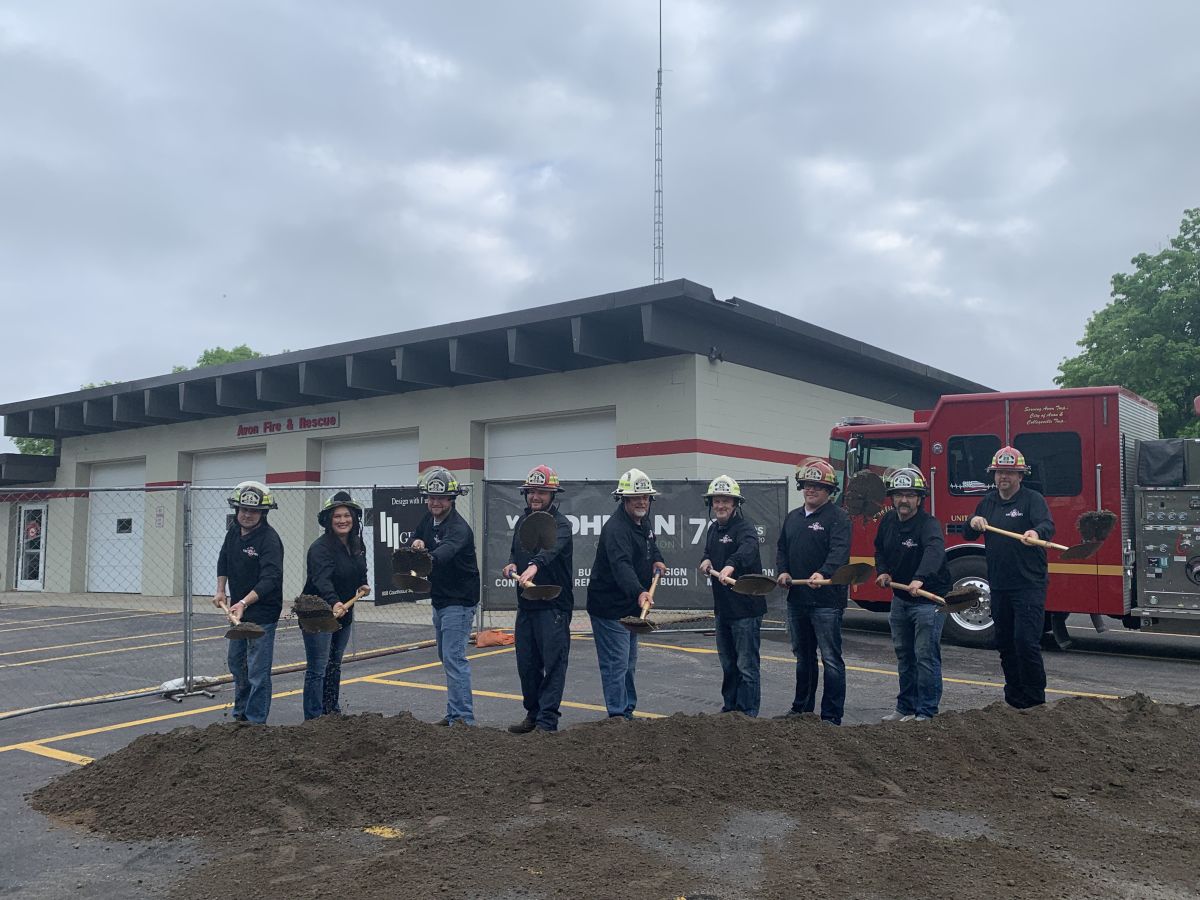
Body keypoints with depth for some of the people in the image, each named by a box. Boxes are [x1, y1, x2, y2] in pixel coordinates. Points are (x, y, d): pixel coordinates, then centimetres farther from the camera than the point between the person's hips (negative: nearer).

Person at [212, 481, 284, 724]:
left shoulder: (270, 540, -22)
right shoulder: (234, 530, 3)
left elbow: (270, 579, -31)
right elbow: (224, 560, 20)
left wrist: (244, 602, -41)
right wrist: (221, 590, 10)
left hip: (263, 613, -8)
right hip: (238, 610, 9)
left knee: (258, 671, -5)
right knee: (237, 664, 19)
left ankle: (256, 721, 6)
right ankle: (241, 715, 34)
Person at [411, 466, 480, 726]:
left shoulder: (458, 527, -22)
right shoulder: (429, 519, 5)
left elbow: (447, 550, -41)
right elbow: (416, 538, 15)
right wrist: (417, 543, -11)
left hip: (459, 601, -9)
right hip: (439, 599, 9)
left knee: (454, 657, -14)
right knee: (447, 657, 14)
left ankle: (463, 717, -11)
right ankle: (455, 714, 23)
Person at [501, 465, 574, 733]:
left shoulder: (560, 523, -12)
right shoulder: (522, 521, 13)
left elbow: (552, 547, -32)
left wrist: (534, 566, -51)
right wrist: (512, 564, 0)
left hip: (554, 605, -7)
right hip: (526, 605, 7)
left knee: (553, 663, -5)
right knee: (526, 663, 13)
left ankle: (547, 721, 1)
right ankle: (533, 713, 27)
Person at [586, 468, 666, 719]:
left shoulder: (643, 521, 6)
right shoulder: (616, 528, -25)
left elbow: (650, 544, 27)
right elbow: (621, 565, -41)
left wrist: (657, 559, 6)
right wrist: (639, 592, -56)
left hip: (630, 605, 10)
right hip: (609, 608, -10)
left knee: (629, 663, 20)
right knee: (616, 663, -8)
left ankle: (627, 711, 33)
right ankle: (618, 715, 0)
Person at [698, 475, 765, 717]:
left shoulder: (745, 527, -15)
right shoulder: (713, 529, 11)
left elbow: (748, 548, -37)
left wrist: (731, 565, -56)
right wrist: (706, 561, 4)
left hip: (746, 608, -8)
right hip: (722, 607, 8)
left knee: (746, 666, -3)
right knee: (728, 664, 19)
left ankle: (748, 713, 6)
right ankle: (730, 707, 31)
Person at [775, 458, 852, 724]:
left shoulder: (838, 517, -7)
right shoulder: (792, 517, 15)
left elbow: (839, 551, -22)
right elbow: (782, 549, 20)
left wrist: (823, 574, -38)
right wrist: (782, 571, 0)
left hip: (827, 600, -7)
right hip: (797, 599, 7)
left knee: (831, 659, -3)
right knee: (803, 657, 19)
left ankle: (832, 717, 4)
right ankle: (802, 707, 32)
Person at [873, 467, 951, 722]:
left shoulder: (929, 524, -21)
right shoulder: (888, 521, 1)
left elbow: (934, 551, -41)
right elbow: (880, 549, 18)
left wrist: (920, 579, -58)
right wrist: (882, 571, -1)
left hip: (928, 598, -7)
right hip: (900, 598, 7)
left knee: (926, 656, -5)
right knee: (904, 655, 15)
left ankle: (926, 712, 4)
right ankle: (906, 707, 27)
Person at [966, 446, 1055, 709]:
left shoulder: (1032, 499, -6)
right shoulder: (988, 502, 13)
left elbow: (1048, 525, -24)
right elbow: (969, 535, 14)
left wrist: (1036, 533, -47)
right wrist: (974, 522, -9)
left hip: (1029, 586, -6)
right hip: (999, 586, 6)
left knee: (1026, 641, -11)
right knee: (1005, 643, 13)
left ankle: (1035, 701, 2)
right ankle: (1014, 699, 26)